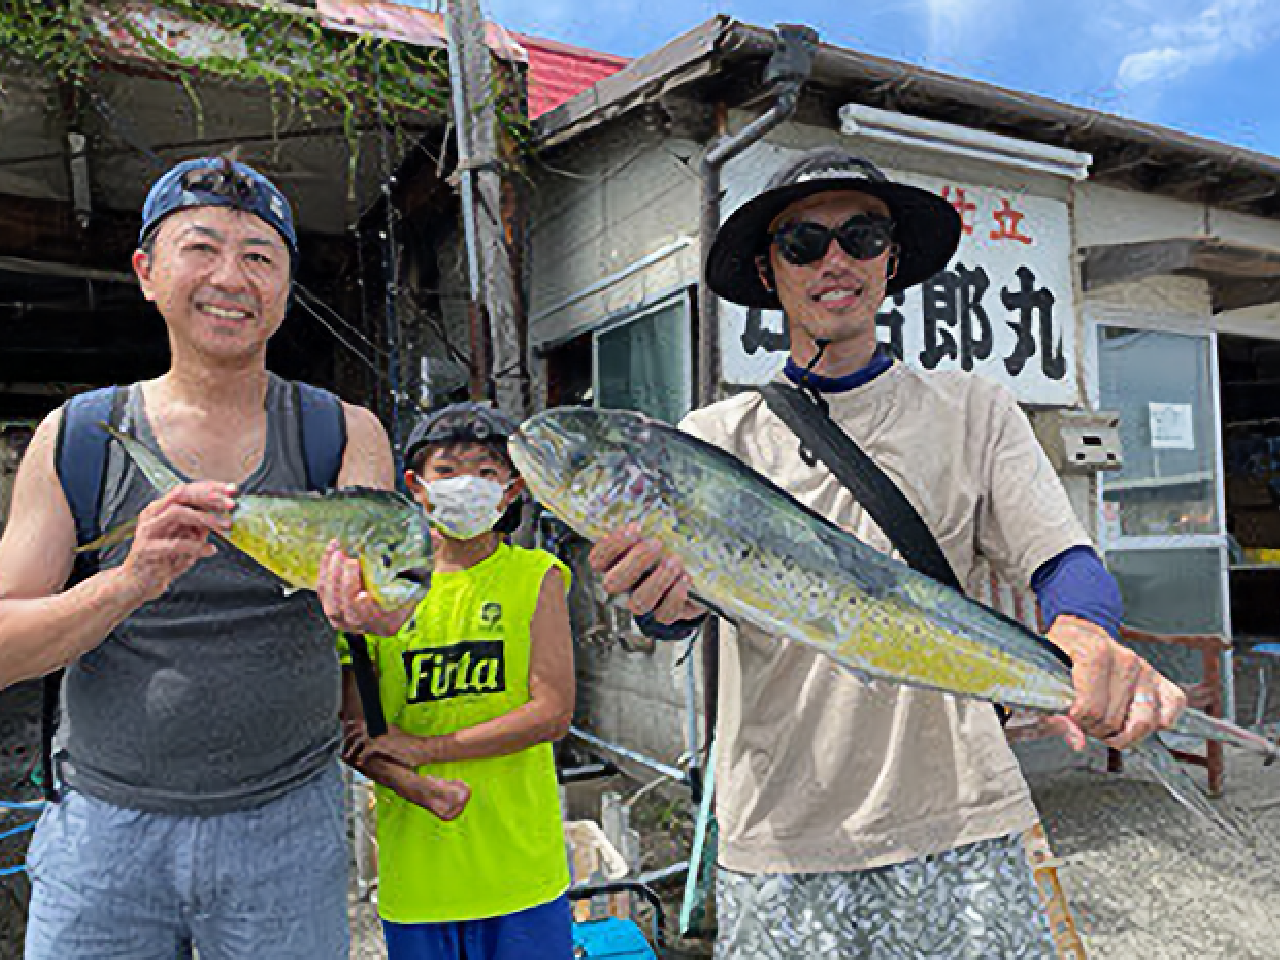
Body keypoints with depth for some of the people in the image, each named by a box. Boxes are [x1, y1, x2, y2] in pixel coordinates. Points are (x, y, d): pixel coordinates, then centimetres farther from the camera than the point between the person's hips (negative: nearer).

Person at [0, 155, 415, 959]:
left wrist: (371, 595, -42)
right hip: (103, 828, 1)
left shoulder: (345, 432, -2)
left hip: (287, 827, 0)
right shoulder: (75, 438, -1)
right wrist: (130, 582, -23)